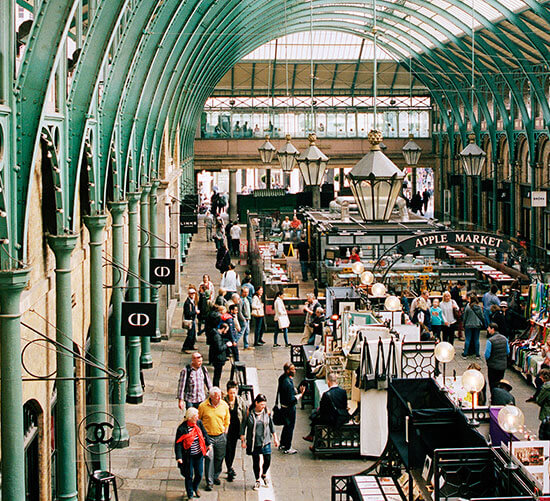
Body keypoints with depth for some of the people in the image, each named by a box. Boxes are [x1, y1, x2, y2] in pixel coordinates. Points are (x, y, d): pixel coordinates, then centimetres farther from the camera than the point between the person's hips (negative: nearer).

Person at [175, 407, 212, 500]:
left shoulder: (199, 423, -6)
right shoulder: (182, 429, -20)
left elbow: (204, 433, 13)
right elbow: (178, 443, -17)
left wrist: (208, 444, 22)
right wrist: (179, 457, -22)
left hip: (199, 455, 5)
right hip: (188, 457, -5)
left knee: (199, 474, 15)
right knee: (189, 476, 8)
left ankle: (195, 488, 45)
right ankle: (190, 495, 26)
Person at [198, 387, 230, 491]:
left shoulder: (224, 405, -2)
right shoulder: (203, 406, -12)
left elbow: (227, 420, 13)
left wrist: (225, 431, 11)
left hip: (220, 437, 3)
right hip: (208, 436, -3)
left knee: (220, 457, 12)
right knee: (209, 458, -8)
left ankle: (216, 476, 35)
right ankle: (209, 482, -1)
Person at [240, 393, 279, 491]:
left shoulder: (267, 412, -2)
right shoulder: (249, 413, -11)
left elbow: (271, 425, 10)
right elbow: (243, 427, -3)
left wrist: (275, 438, 12)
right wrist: (243, 441, -4)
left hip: (265, 441, 2)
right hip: (253, 442, -2)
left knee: (267, 460, -2)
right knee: (256, 461, 5)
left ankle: (264, 475, 28)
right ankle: (257, 480, 23)